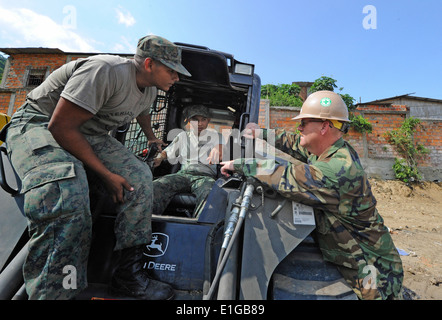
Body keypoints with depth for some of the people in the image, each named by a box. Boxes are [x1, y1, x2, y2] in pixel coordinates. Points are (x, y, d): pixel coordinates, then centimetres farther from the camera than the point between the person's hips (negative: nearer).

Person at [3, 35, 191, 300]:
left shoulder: (150, 89, 2)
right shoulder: (105, 71, -26)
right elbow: (61, 126, -26)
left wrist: (152, 139, 41)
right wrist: (105, 174, -24)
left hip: (91, 135, 7)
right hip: (41, 124, -7)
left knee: (140, 176, -14)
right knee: (65, 194, -37)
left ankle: (129, 276, -8)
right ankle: (50, 293, -21)